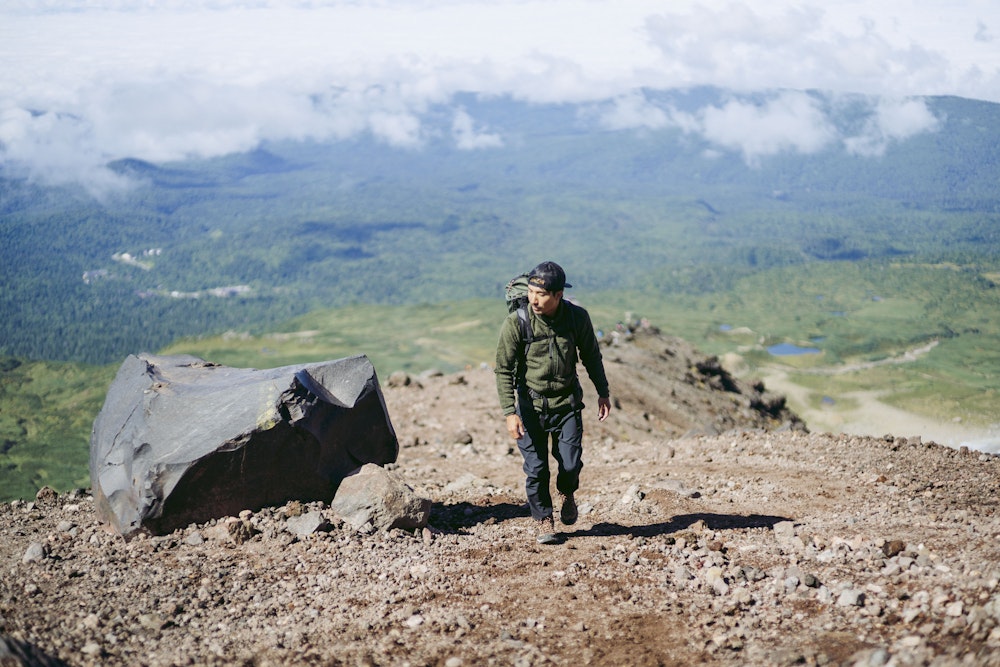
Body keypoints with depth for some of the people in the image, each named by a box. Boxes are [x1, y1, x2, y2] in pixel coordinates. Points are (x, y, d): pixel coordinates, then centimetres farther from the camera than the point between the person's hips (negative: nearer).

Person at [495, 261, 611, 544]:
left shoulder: (578, 317, -11)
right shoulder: (516, 323, -18)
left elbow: (591, 356, 6)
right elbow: (504, 370, -13)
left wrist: (603, 393, 10)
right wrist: (510, 412, -18)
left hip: (567, 403, 1)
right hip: (530, 404, -1)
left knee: (571, 462, -2)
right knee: (536, 468, 0)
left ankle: (567, 494, 33)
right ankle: (544, 521, 21)